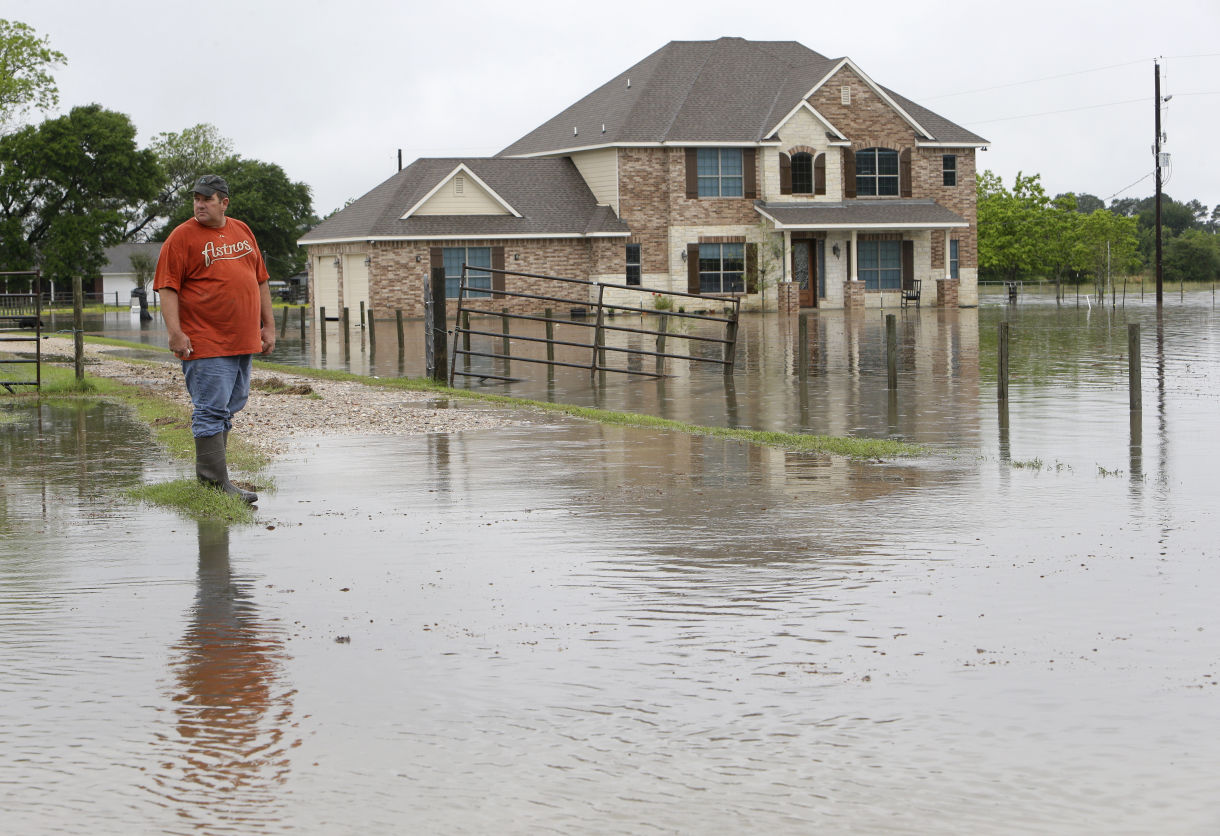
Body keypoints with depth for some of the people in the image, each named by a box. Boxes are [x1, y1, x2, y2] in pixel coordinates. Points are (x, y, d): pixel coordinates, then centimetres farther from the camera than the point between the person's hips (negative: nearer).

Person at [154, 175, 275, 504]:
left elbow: (261, 281, 20)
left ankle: (210, 473, 21)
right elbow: (167, 288, -9)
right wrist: (175, 332, -18)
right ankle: (216, 482, -8)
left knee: (228, 409, 12)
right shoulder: (182, 237, -3)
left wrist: (268, 325, 16)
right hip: (205, 343, -7)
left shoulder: (242, 232, 14)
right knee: (211, 411, -8)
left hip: (243, 341, 7)